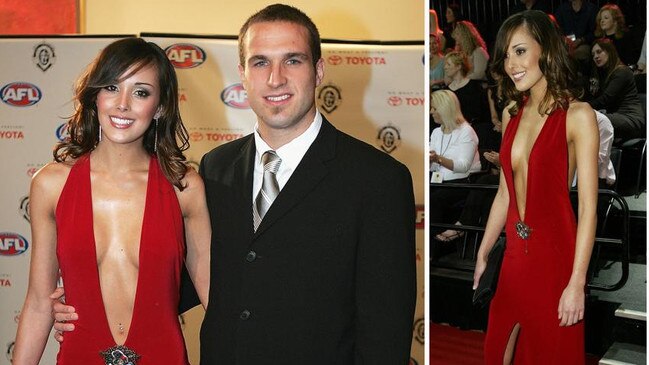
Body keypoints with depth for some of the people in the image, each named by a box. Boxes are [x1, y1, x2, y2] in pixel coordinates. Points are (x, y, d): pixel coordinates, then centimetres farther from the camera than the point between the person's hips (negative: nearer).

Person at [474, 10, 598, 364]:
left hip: (556, 254, -6)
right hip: (516, 253, 6)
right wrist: (482, 255, 15)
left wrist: (577, 283, -18)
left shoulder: (578, 115, -12)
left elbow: (588, 206, -15)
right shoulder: (511, 114, 7)